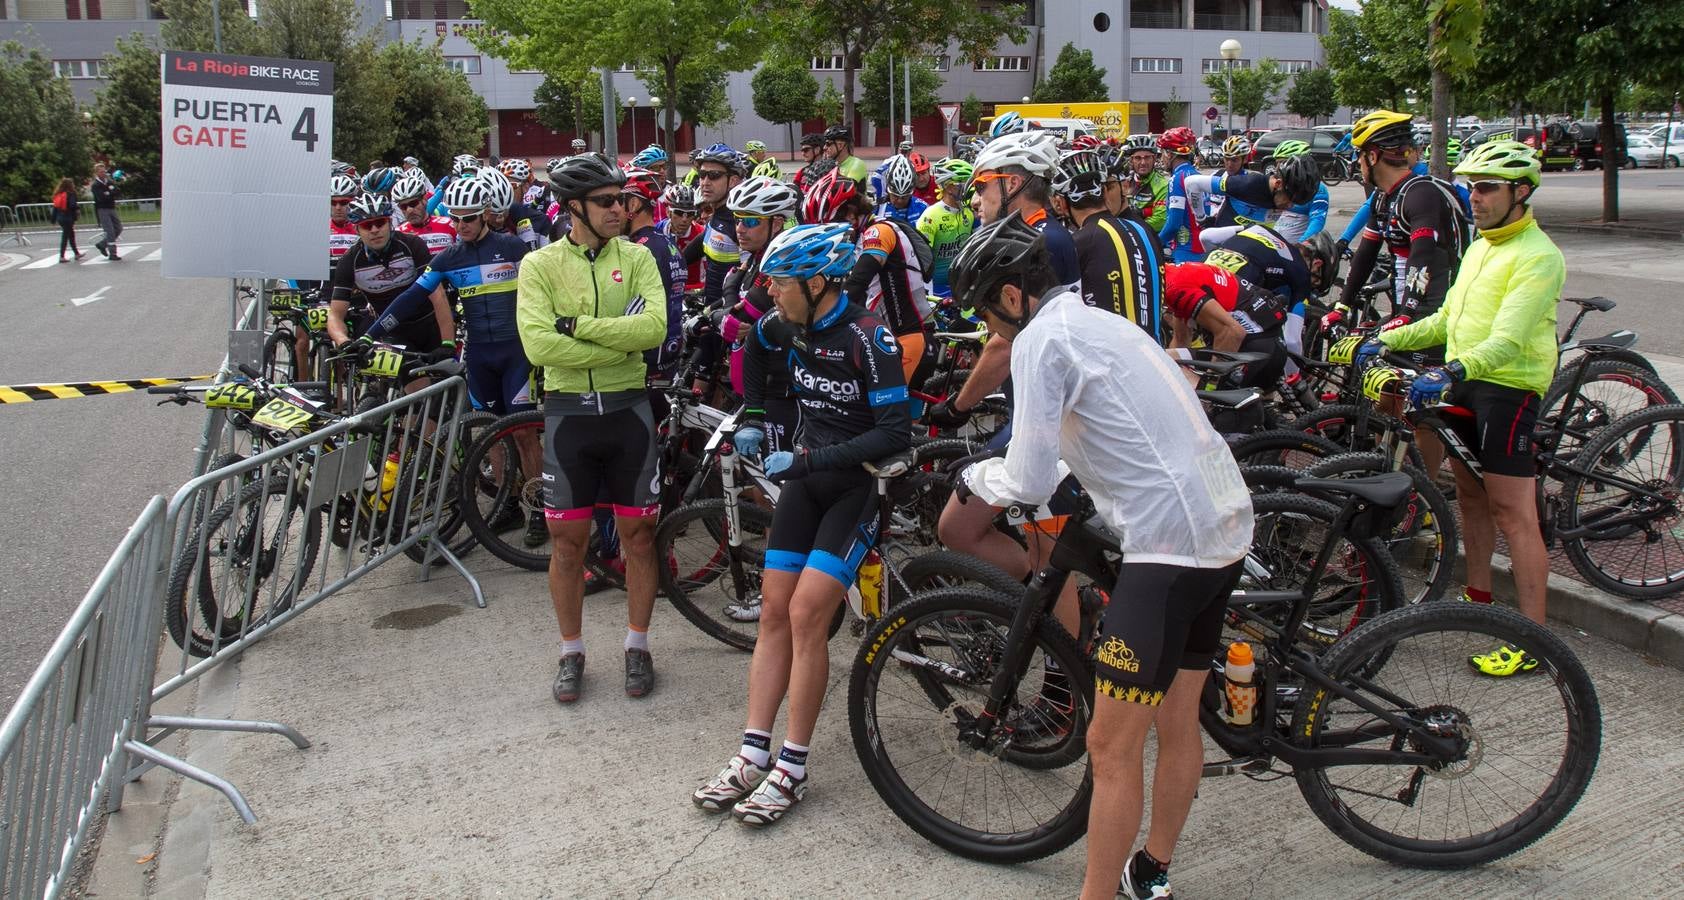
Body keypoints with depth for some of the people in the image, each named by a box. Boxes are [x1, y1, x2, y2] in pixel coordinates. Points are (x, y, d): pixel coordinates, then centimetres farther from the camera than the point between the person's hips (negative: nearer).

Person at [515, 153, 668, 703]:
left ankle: (637, 647, 24)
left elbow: (653, 329, -15)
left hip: (628, 409, 1)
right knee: (568, 539, 6)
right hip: (568, 411, -1)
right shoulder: (541, 264, -2)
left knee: (638, 534, 7)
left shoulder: (637, 257, 1)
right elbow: (539, 345, -16)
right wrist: (619, 344, -17)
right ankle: (572, 653, 23)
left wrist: (576, 324, -18)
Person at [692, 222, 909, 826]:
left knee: (807, 615, -15)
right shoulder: (786, 325, 0)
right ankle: (753, 755, 8)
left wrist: (807, 458, -26)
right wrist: (752, 418, 17)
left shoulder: (867, 337, -21)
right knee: (774, 612, 2)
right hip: (806, 476, 7)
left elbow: (895, 435, -26)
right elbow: (756, 350, 25)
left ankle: (792, 768, -3)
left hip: (860, 484, -7)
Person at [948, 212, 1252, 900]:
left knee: (1111, 745, -1)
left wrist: (976, 476, 8)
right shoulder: (1101, 321, 20)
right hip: (1225, 531, 10)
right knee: (1177, 722, 20)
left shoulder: (1041, 337, -8)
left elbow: (1029, 482, -12)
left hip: (1168, 545, -10)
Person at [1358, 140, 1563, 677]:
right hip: (1462, 383, 9)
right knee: (1471, 496, 18)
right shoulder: (1479, 249, 15)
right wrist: (1387, 341, 8)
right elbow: (1446, 320, 19)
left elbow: (1507, 341, -27)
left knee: (1512, 513, -7)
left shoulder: (1537, 256, -14)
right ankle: (1478, 598, 34)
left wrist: (1454, 370, -41)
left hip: (1508, 387, -9)